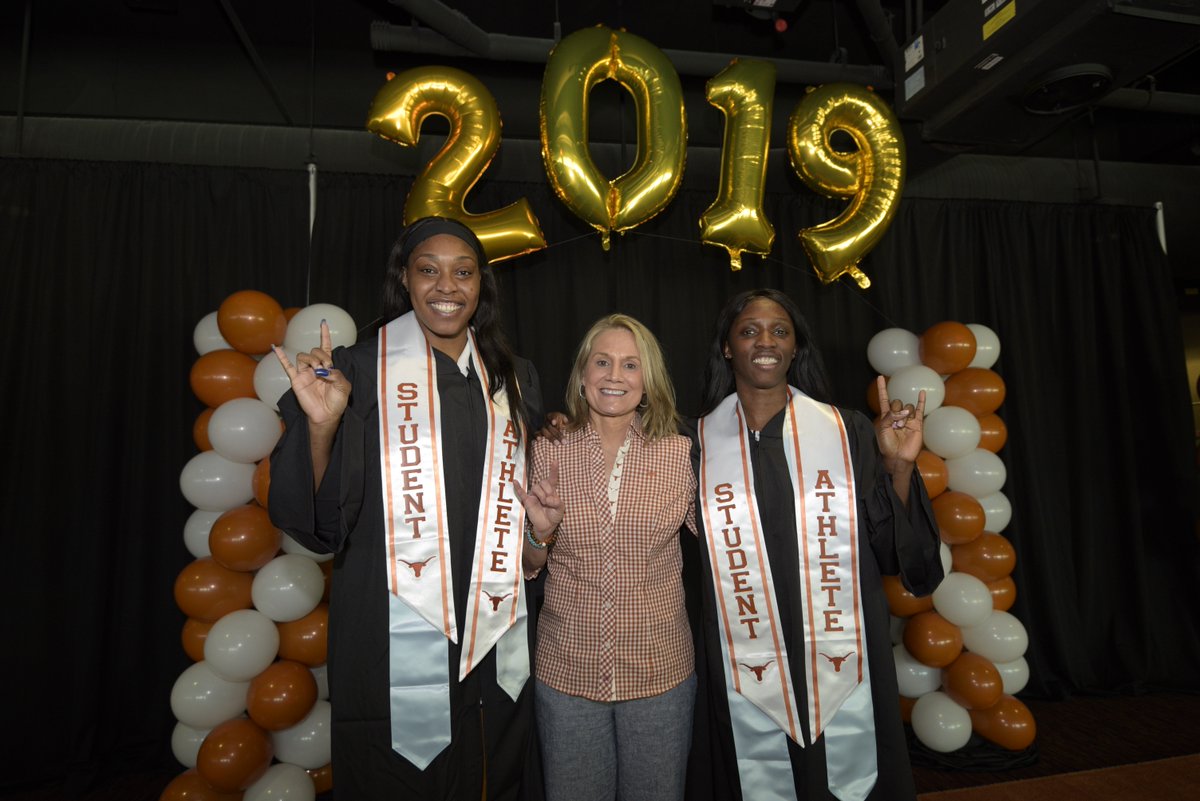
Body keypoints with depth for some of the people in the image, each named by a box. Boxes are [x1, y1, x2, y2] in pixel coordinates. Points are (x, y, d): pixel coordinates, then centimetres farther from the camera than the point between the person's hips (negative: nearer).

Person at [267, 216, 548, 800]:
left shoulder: (514, 381, 6)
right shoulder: (361, 371, -6)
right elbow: (322, 522, -9)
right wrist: (321, 424, -22)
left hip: (494, 638, 4)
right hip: (394, 642, -3)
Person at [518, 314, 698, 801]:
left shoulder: (680, 454, -5)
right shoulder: (547, 451, -5)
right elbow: (528, 567, 2)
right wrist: (540, 535, -16)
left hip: (660, 669, 0)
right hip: (567, 668, 1)